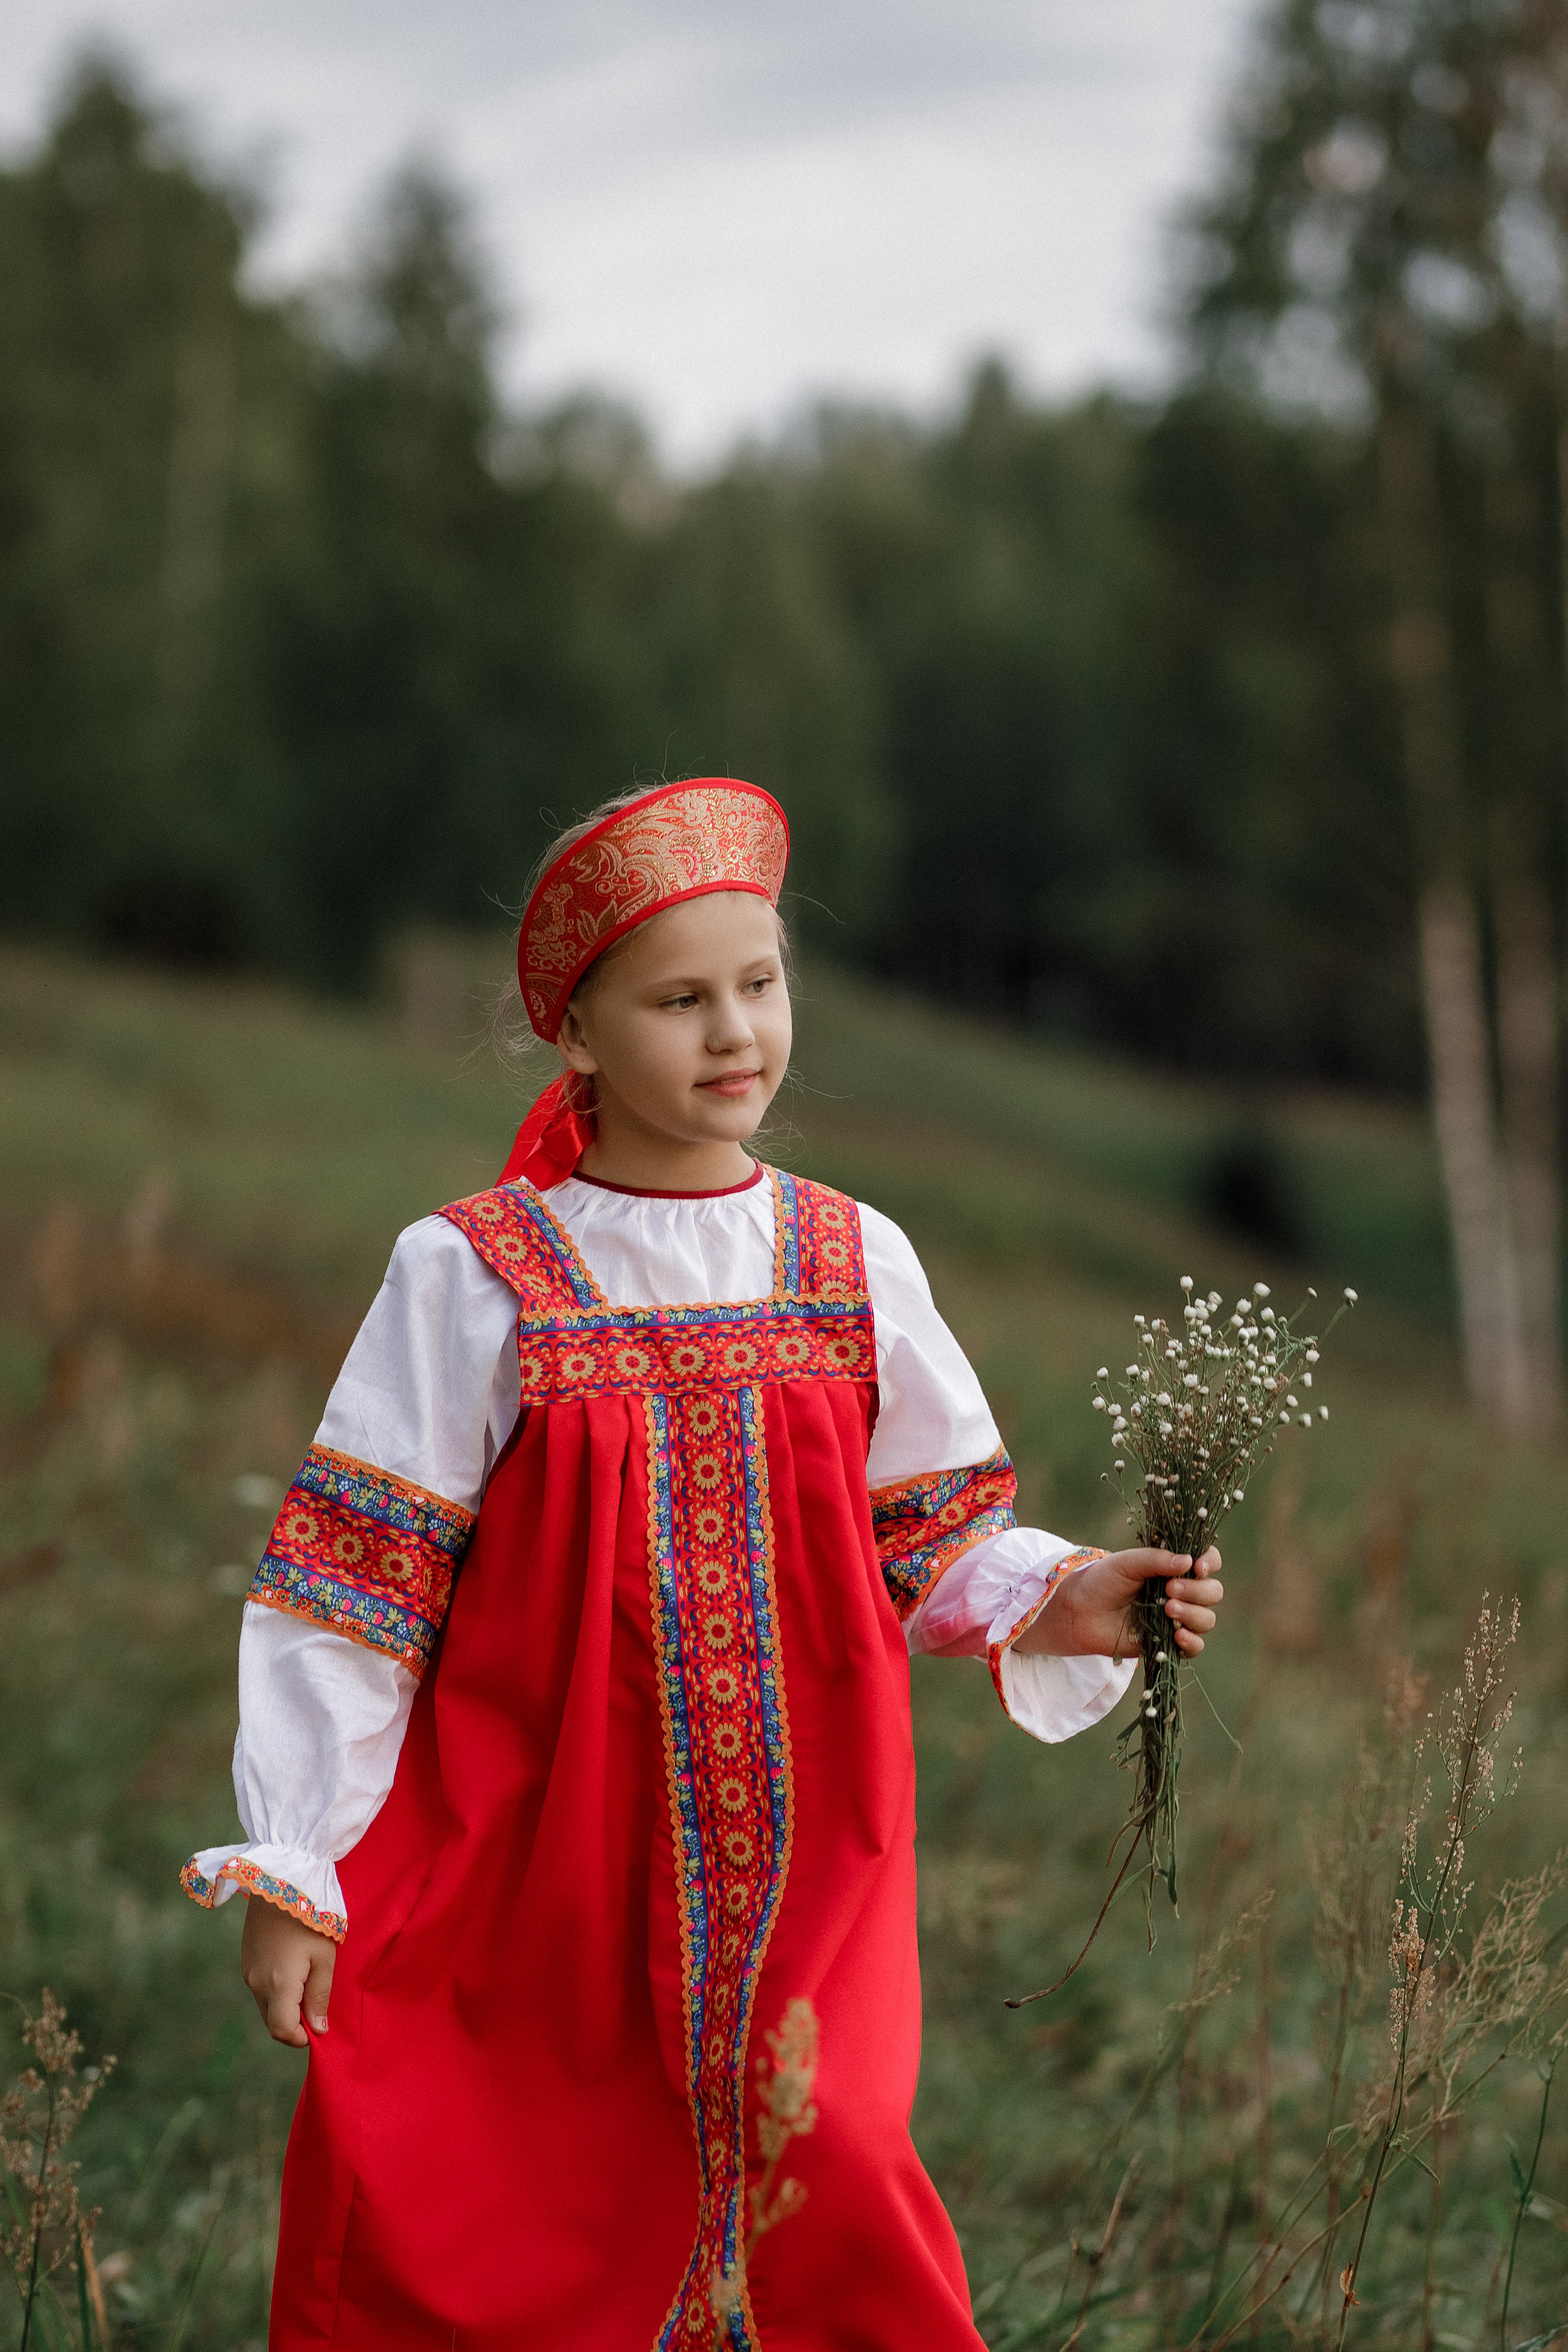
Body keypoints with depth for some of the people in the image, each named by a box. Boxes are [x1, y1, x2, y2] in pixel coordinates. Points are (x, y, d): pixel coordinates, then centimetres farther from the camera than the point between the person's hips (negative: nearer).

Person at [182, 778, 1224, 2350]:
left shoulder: (856, 1266, 4)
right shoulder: (472, 1276, -6)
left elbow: (932, 1548, 10)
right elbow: (346, 1589, -4)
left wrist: (1053, 1603, -10)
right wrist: (289, 1871, -6)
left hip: (796, 1900, 2)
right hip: (529, 1909, -2)